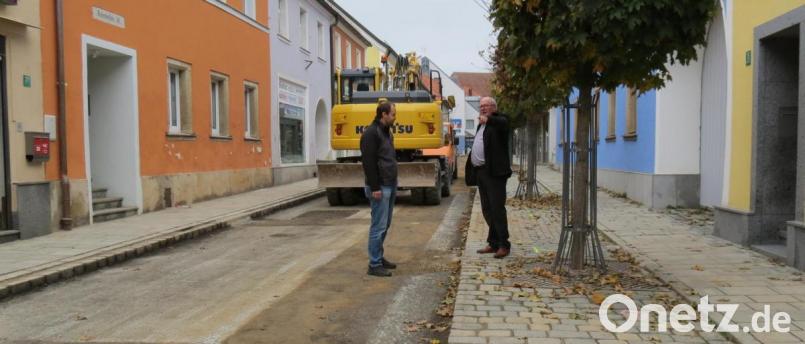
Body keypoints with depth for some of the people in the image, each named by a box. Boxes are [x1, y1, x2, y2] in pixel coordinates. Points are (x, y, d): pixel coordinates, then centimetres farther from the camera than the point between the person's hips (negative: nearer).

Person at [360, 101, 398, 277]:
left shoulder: (386, 132, 16)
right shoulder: (371, 133, -14)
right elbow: (368, 162, -19)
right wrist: (375, 188, -21)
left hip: (390, 185, 10)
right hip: (380, 187, -9)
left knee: (385, 225, 14)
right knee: (378, 226, -6)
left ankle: (379, 257, 24)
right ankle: (374, 265, 0)